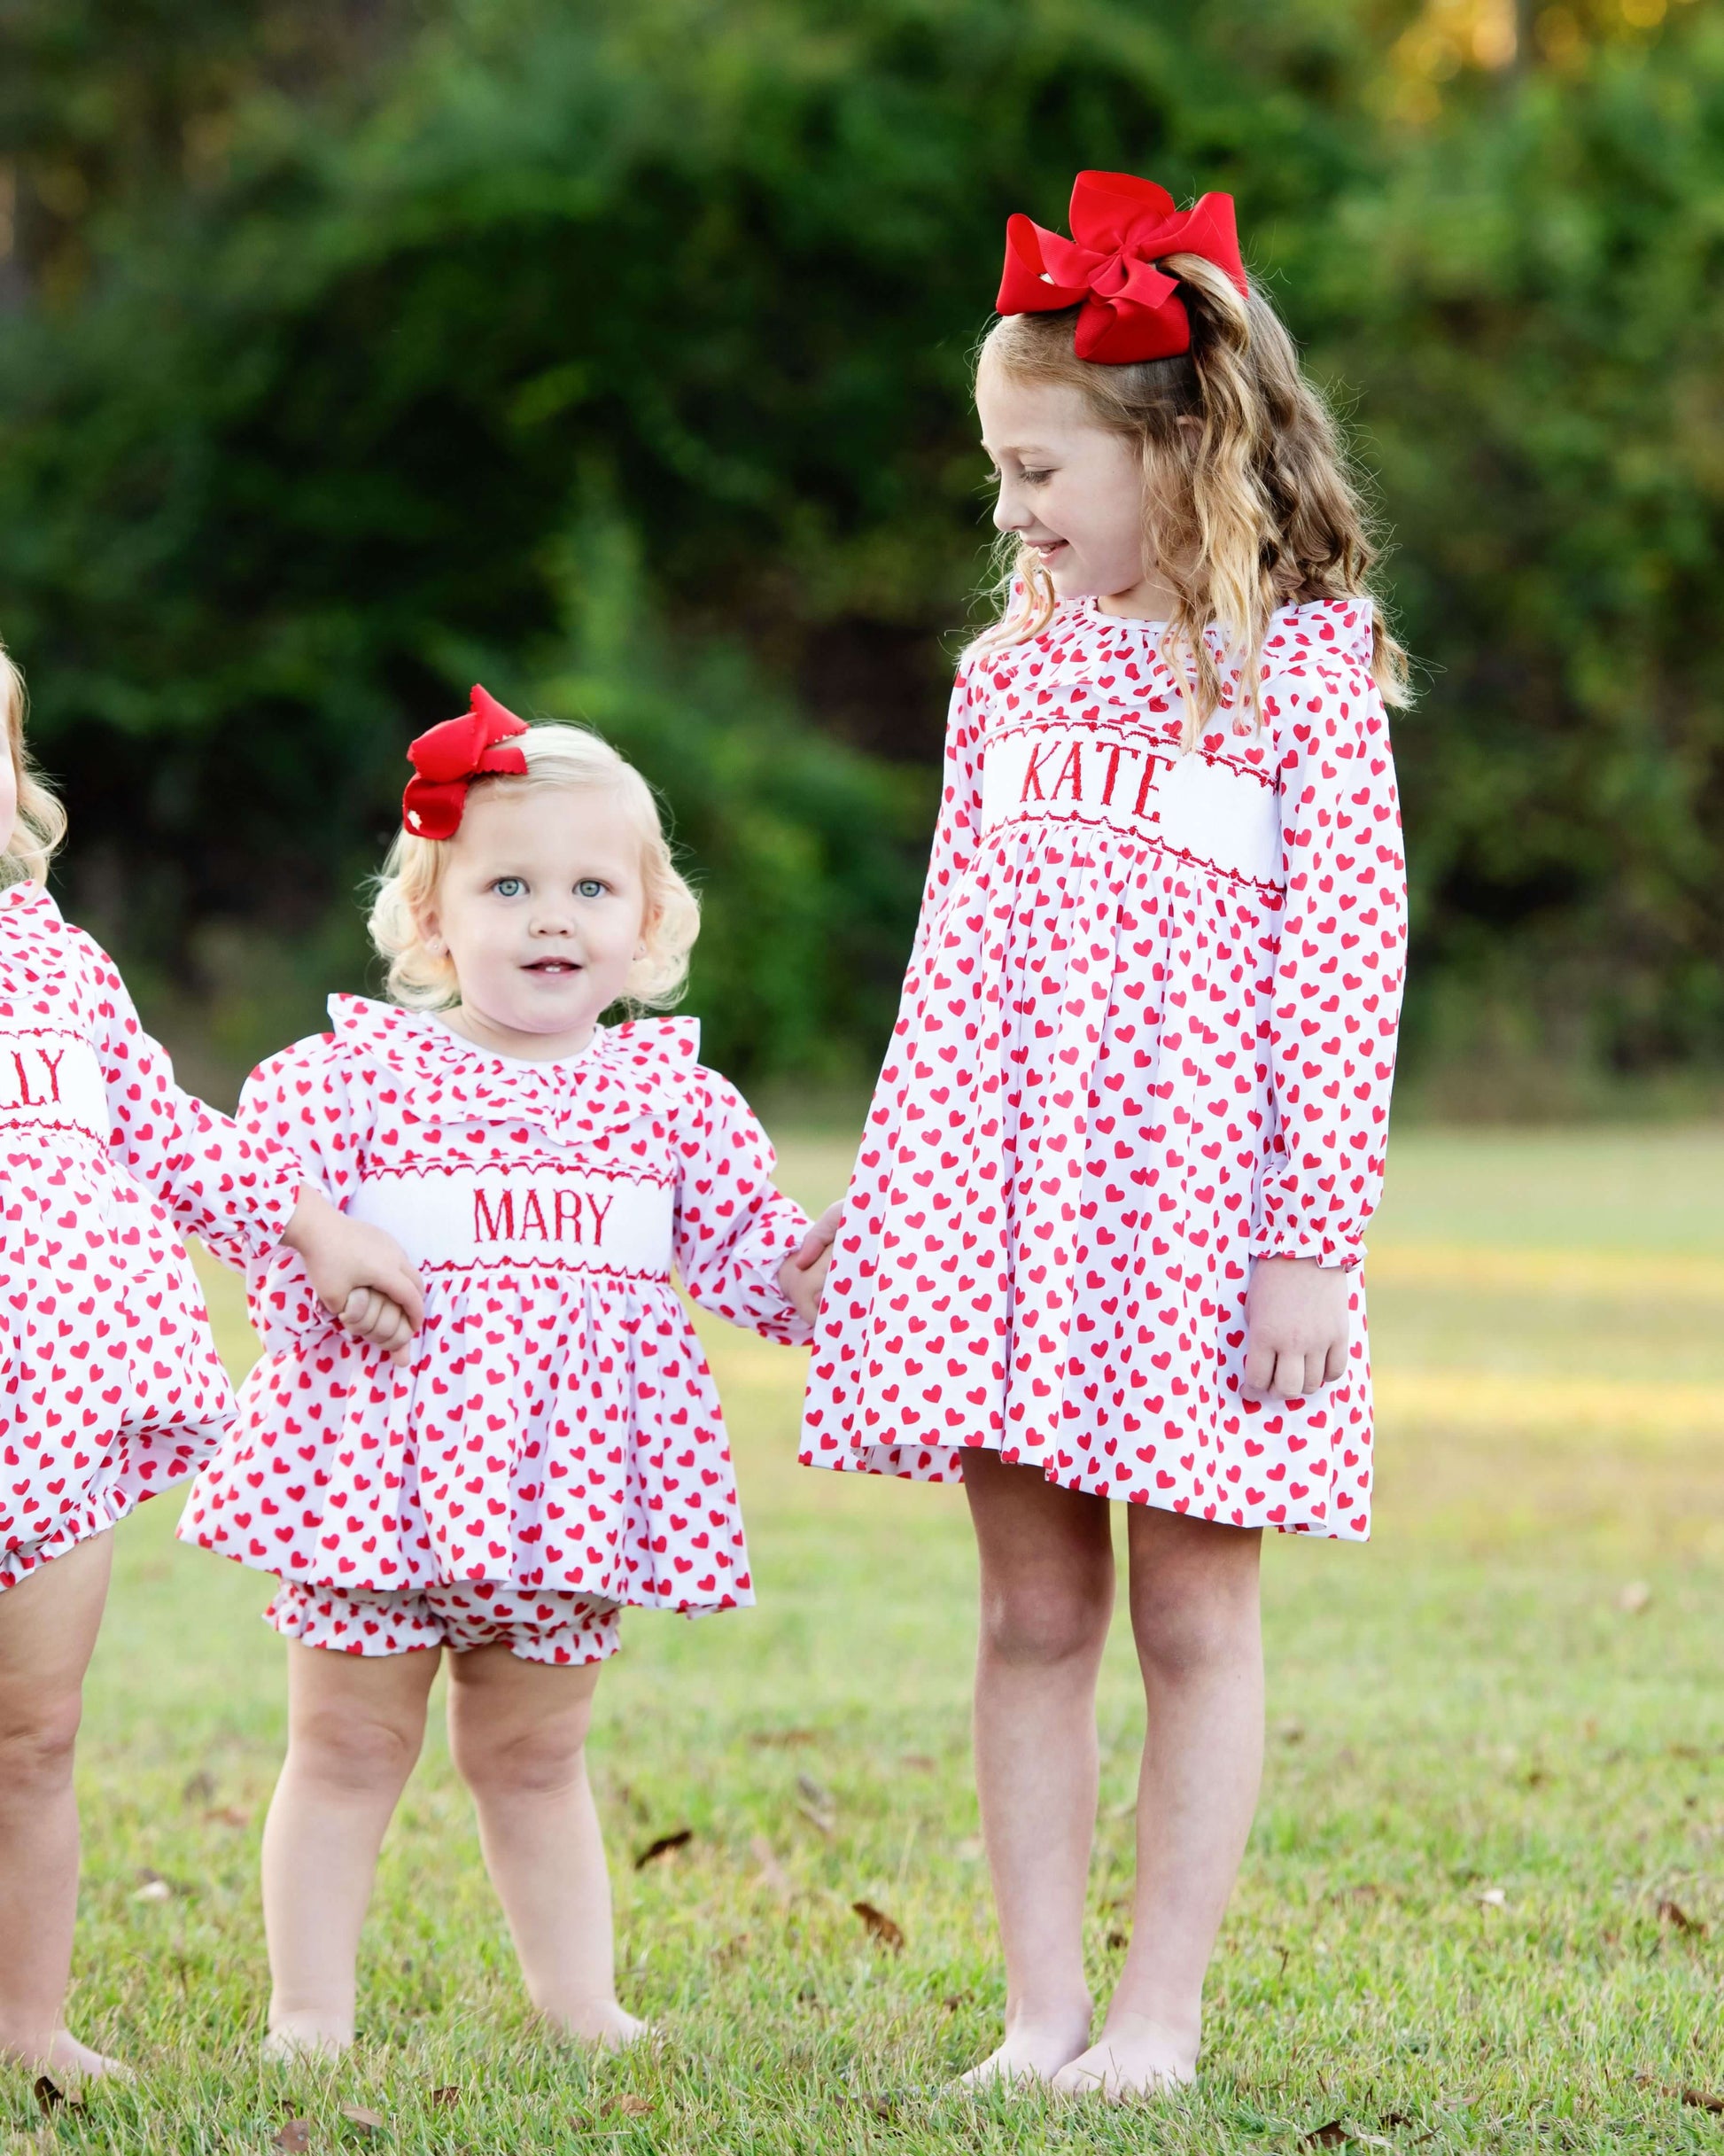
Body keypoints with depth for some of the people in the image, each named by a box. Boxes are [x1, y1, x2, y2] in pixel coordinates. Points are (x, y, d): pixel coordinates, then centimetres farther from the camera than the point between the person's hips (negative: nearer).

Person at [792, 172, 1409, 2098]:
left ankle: (1159, 2011, 8)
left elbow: (1344, 974, -6)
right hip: (997, 1184, 4)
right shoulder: (1009, 671, 13)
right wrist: (879, 1195, 15)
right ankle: (1040, 2010, 9)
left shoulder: (1306, 672, -2)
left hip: (1193, 1189, -4)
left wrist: (1314, 1240, -11)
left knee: (1192, 1614, 2)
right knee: (1033, 1612, 5)